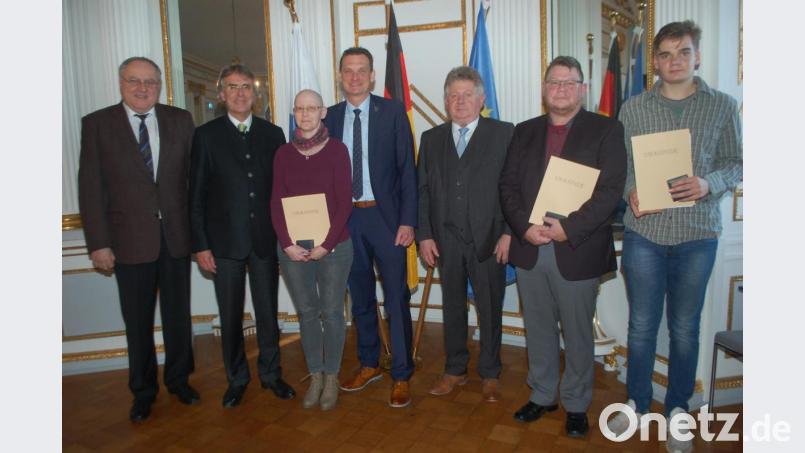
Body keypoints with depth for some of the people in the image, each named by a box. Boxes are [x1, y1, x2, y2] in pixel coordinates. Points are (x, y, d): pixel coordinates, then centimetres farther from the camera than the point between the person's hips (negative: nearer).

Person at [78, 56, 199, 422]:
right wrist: (98, 243, -7)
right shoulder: (96, 123, -2)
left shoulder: (180, 120, 3)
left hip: (176, 235, 2)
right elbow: (90, 188, -3)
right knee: (137, 321, 11)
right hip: (129, 239, -1)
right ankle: (143, 391, 30)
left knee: (178, 313, 14)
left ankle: (179, 379, 34)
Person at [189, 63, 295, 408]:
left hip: (265, 239, 2)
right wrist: (200, 245, -5)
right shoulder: (206, 135, 0)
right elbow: (197, 195, 0)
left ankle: (270, 373, 28)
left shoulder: (272, 134, 6)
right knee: (230, 317, 9)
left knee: (268, 312, 10)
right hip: (225, 241, -1)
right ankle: (236, 379, 27)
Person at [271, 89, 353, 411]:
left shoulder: (336, 149, -3)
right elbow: (276, 202, 3)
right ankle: (315, 376, 25)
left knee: (331, 312, 6)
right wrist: (288, 244, -8)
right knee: (306, 312, 10)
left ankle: (331, 378, 22)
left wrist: (326, 245, -13)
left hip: (333, 247, -2)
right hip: (293, 248, 3)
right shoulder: (283, 153, 5)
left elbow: (344, 201, -7)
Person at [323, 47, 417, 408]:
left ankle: (401, 375, 15)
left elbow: (406, 168, -5)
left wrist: (407, 221, -10)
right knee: (360, 297, 15)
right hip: (346, 217, 4)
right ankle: (369, 364, 32)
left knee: (396, 299, 1)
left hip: (385, 216, -3)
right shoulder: (331, 117, 7)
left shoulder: (392, 112, -2)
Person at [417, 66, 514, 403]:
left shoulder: (504, 134, 0)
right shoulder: (431, 139, 10)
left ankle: (490, 375, 25)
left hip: (489, 239, -3)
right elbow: (422, 190, 8)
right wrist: (424, 235, 1)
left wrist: (508, 233, -9)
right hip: (445, 240, 3)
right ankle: (455, 371, 29)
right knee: (452, 307, 13)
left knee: (490, 309, 8)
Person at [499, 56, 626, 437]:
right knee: (538, 329, 15)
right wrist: (525, 227, -11)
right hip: (529, 248, 4)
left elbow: (610, 189, -10)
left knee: (577, 334, 9)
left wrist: (569, 228, -18)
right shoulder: (524, 132, 11)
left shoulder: (605, 130, -1)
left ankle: (576, 404, 28)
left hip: (577, 251, -3)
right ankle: (542, 395, 33)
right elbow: (508, 185, 5)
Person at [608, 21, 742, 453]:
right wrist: (630, 191, -14)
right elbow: (619, 165, 6)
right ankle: (637, 402, 27)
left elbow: (736, 164, 6)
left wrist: (708, 183, -14)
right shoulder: (633, 108, 5)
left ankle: (678, 409, 28)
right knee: (641, 324, 8)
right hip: (643, 231, 0)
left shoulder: (723, 106, 4)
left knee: (685, 328, 10)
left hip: (697, 234, 0)